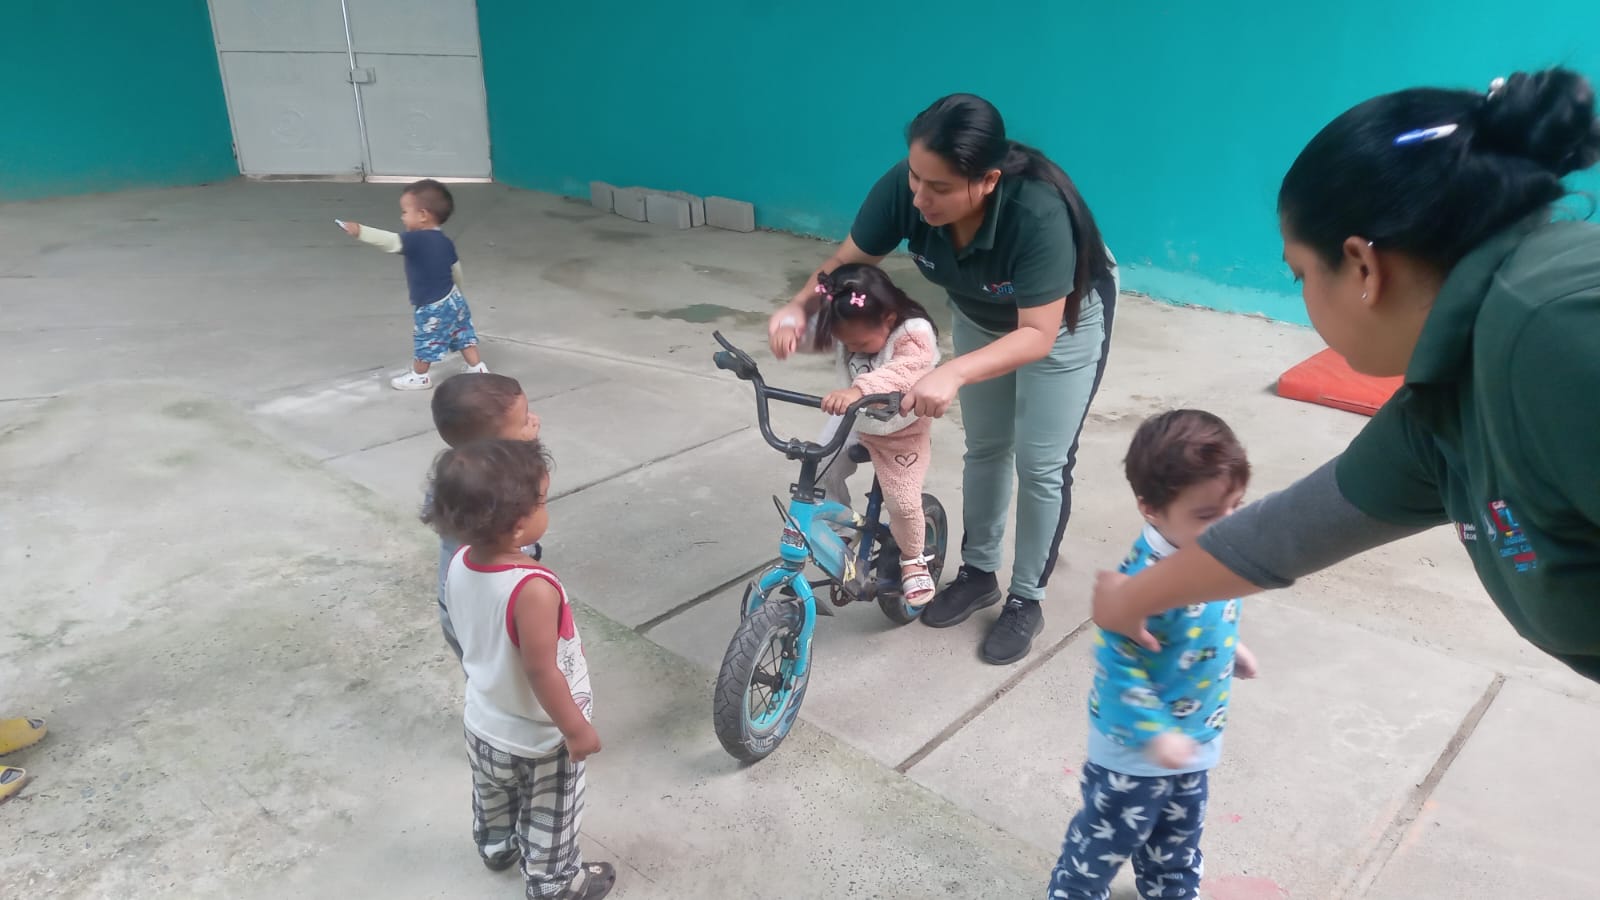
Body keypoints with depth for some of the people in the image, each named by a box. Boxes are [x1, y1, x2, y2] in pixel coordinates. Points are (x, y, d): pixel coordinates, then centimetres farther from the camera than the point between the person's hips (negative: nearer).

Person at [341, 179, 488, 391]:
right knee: (462, 336, 16)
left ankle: (419, 377, 29)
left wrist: (360, 231, -43)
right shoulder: (446, 242, 2)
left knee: (425, 342, 12)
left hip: (431, 307, -7)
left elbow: (389, 241, -37)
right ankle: (477, 368, 20)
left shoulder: (415, 240, -24)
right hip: (453, 300, 7)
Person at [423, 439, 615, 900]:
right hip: (540, 741, -7)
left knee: (493, 799, 34)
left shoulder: (460, 565, -15)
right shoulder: (534, 588, -39)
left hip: (483, 726, 7)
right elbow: (541, 672, -31)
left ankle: (496, 846, 60)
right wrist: (577, 729, -17)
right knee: (550, 820, 22)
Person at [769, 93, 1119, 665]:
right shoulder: (904, 188, -30)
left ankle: (1026, 601, 17)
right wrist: (800, 306, -37)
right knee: (984, 446, 13)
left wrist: (952, 374, -54)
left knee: (1040, 463, 0)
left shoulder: (1039, 212, -43)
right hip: (980, 314, 5)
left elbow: (1038, 335, -40)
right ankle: (979, 573, 31)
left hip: (1063, 319, -4)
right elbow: (848, 261, -17)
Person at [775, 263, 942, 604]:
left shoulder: (915, 335, -35)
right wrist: (787, 327, -42)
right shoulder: (842, 327, -18)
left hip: (902, 432, -5)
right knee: (823, 475, -3)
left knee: (903, 503, -9)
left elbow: (903, 373, -54)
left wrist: (858, 390, -70)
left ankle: (912, 560, 22)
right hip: (853, 420, 5)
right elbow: (801, 320, -16)